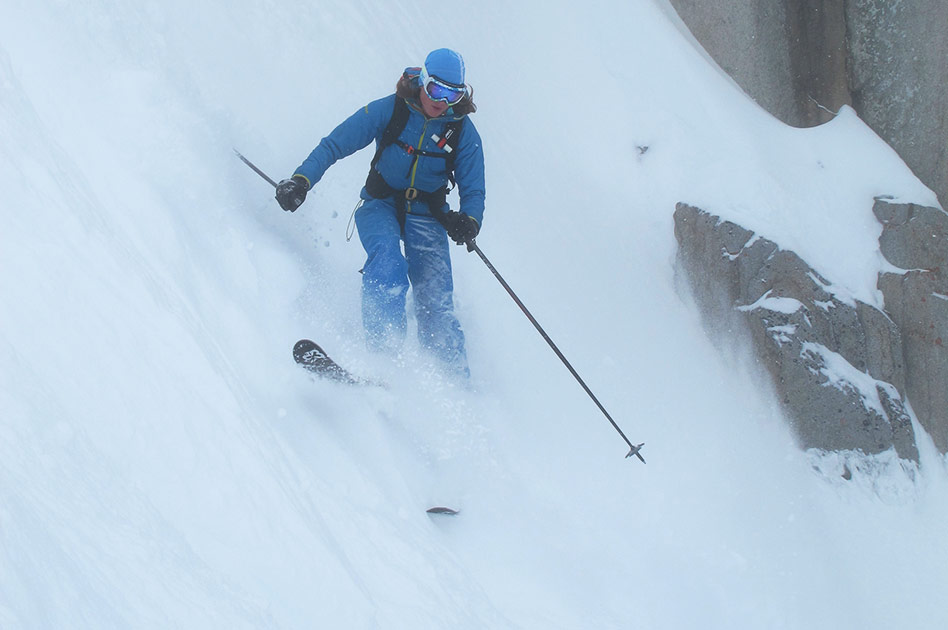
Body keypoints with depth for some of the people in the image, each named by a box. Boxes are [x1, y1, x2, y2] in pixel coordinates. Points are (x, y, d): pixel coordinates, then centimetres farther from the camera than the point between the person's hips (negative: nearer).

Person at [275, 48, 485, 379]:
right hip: (381, 205, -1)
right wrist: (302, 179, -27)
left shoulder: (463, 132, -5)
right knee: (387, 257, -34)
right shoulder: (389, 110, -10)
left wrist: (469, 221, -26)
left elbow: (473, 191, -2)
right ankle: (381, 349, -42)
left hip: (426, 215, 1)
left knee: (436, 302, -14)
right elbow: (334, 144, -10)